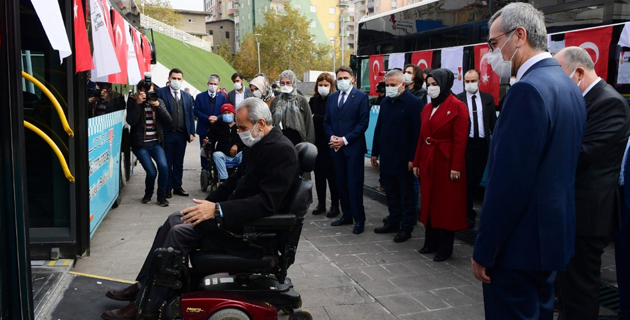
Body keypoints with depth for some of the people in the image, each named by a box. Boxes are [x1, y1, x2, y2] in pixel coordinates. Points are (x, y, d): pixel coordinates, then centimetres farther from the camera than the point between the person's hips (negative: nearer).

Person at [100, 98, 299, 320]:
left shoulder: (282, 151, -21)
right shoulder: (255, 144, 8)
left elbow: (267, 202, -28)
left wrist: (217, 210, -30)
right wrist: (208, 204, 3)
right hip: (236, 211, 10)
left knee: (181, 232, -17)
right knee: (174, 220, 7)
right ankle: (143, 286, 17)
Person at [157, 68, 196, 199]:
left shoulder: (187, 96, 13)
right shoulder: (160, 92, -1)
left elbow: (190, 115, 12)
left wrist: (191, 132, 5)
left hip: (182, 134, 4)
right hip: (167, 133, -4)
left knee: (179, 162, 10)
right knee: (167, 162, 4)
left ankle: (177, 186, 19)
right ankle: (167, 188, 13)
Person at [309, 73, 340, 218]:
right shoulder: (313, 100, 8)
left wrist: (315, 117, -10)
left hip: (329, 143, -5)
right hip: (316, 142, 5)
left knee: (332, 174, 3)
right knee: (318, 173, 11)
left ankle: (335, 205, 13)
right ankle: (321, 203, 23)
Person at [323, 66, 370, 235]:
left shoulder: (361, 97, -4)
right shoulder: (332, 98, 13)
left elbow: (363, 123, -10)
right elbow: (327, 121, 14)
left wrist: (345, 139, -15)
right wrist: (331, 137, -5)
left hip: (353, 147, -5)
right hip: (336, 147, 5)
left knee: (354, 184, -3)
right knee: (342, 183, 11)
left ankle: (359, 219, 6)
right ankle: (346, 215, 22)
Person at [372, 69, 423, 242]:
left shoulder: (414, 103, -10)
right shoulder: (385, 102, 11)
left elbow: (417, 133, -13)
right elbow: (378, 128, 15)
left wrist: (412, 158, -16)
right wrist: (375, 152, 13)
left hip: (403, 160, -6)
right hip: (386, 157, 6)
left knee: (406, 195, 6)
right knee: (391, 194, 15)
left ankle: (406, 227, 15)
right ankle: (393, 222, 27)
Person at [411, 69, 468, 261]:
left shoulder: (457, 107, -10)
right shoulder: (427, 108, 11)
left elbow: (460, 140, -14)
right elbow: (421, 137, 11)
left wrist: (456, 167, -18)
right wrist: (417, 162, 9)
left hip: (446, 162, -7)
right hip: (427, 162, 7)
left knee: (447, 204, 3)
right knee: (429, 202, 12)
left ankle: (445, 247, 13)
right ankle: (431, 242, 25)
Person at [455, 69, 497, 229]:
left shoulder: (488, 98, 7)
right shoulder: (458, 99, -3)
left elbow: (493, 121, 7)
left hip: (482, 143, 3)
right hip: (465, 142, -3)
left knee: (477, 178, 12)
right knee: (467, 179, 0)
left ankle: (467, 208, 30)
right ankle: (468, 213, 10)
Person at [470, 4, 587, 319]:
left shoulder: (528, 89, -21)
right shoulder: (567, 85, 10)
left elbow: (508, 182, -24)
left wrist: (484, 251, -16)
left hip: (519, 242, -9)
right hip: (552, 233, 10)